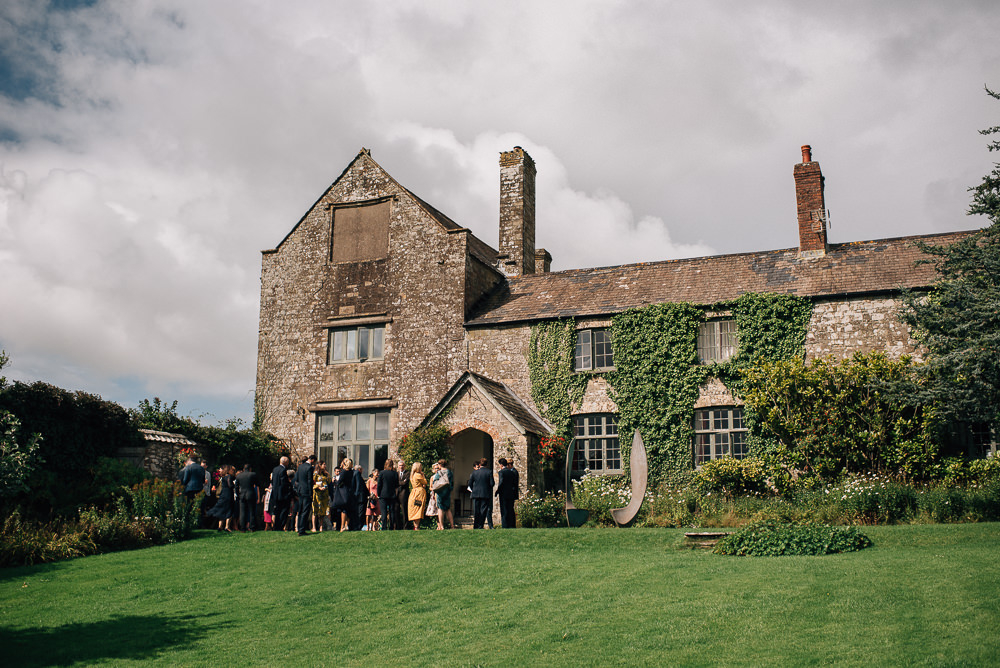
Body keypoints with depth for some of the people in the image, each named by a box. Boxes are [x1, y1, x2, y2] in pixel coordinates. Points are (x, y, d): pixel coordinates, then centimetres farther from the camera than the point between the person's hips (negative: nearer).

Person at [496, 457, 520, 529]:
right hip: (511, 494, 6)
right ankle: (511, 526, 10)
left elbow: (501, 483, -19)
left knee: (504, 511, -2)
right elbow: (515, 483, 11)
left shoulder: (501, 472, -9)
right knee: (510, 510, 9)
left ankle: (505, 526, -4)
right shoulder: (512, 472, 10)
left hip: (503, 494, -6)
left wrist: (497, 491, -8)